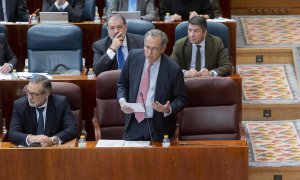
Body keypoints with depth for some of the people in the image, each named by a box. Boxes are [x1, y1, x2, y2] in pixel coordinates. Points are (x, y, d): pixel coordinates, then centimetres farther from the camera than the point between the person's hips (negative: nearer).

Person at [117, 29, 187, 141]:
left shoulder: (173, 70, -12)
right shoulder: (133, 57, -1)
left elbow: (181, 99, -1)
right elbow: (122, 84, 12)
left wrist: (169, 109, -21)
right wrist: (122, 100, -6)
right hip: (134, 122, 3)